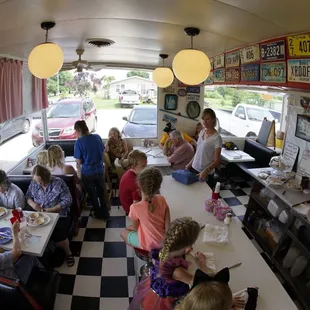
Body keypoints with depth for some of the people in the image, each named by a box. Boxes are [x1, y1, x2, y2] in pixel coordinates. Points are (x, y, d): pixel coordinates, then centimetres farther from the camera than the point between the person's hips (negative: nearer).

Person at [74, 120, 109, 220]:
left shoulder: (79, 142, -17)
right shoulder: (97, 137, -4)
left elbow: (79, 161, -12)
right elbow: (103, 153, 6)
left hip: (87, 172, -3)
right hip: (100, 170, 4)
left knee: (92, 194, 16)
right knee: (102, 192, 18)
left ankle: (98, 213, 32)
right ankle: (105, 213, 27)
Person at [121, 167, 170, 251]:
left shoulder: (135, 208, -29)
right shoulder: (162, 200, -18)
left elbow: (135, 228, -9)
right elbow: (167, 226, -12)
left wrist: (129, 228, 13)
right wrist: (165, 241, 5)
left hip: (148, 244, -4)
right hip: (162, 241, 4)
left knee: (123, 233, 23)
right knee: (130, 228, 28)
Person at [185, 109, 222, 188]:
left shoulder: (216, 137, -16)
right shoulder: (202, 132, 4)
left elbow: (216, 161, -17)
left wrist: (206, 171, -29)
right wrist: (190, 163, 13)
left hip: (206, 173, -6)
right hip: (194, 168, 6)